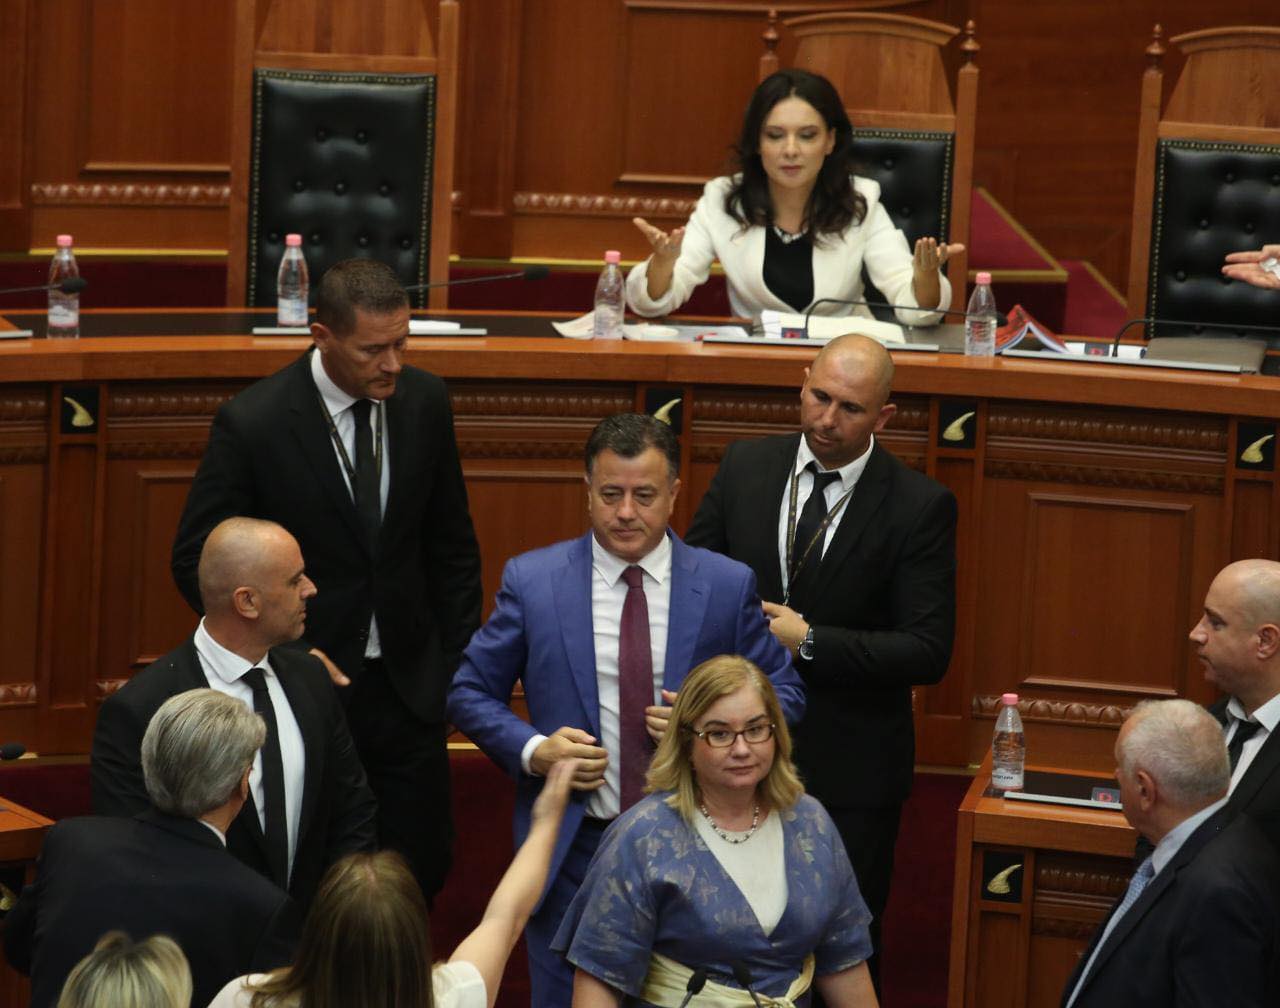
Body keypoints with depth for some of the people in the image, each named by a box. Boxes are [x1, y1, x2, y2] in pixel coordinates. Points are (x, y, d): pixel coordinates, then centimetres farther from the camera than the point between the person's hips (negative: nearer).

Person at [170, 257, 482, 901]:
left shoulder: (424, 401, -2)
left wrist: (460, 664, 7)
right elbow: (197, 560, -8)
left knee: (424, 864, 7)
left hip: (407, 682, 4)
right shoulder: (252, 423, -16)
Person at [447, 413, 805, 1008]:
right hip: (571, 845, 0)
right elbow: (470, 693, 4)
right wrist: (532, 750, -13)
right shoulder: (532, 581, -2)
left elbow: (784, 694, 6)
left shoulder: (727, 586, -1)